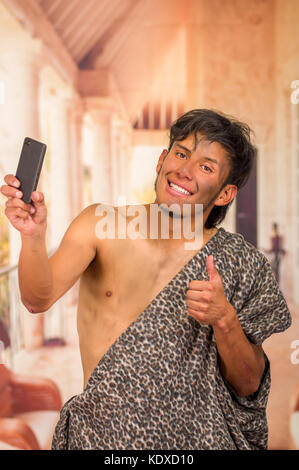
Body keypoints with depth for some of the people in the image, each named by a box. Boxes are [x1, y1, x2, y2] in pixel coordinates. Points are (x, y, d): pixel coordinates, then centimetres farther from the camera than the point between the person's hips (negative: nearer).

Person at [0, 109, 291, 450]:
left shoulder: (241, 265, -2)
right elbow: (39, 300, -14)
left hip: (197, 434, 1)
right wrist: (33, 236, -32)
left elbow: (249, 386, 0)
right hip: (103, 432, -1)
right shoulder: (100, 225, -2)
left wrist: (224, 319, -17)